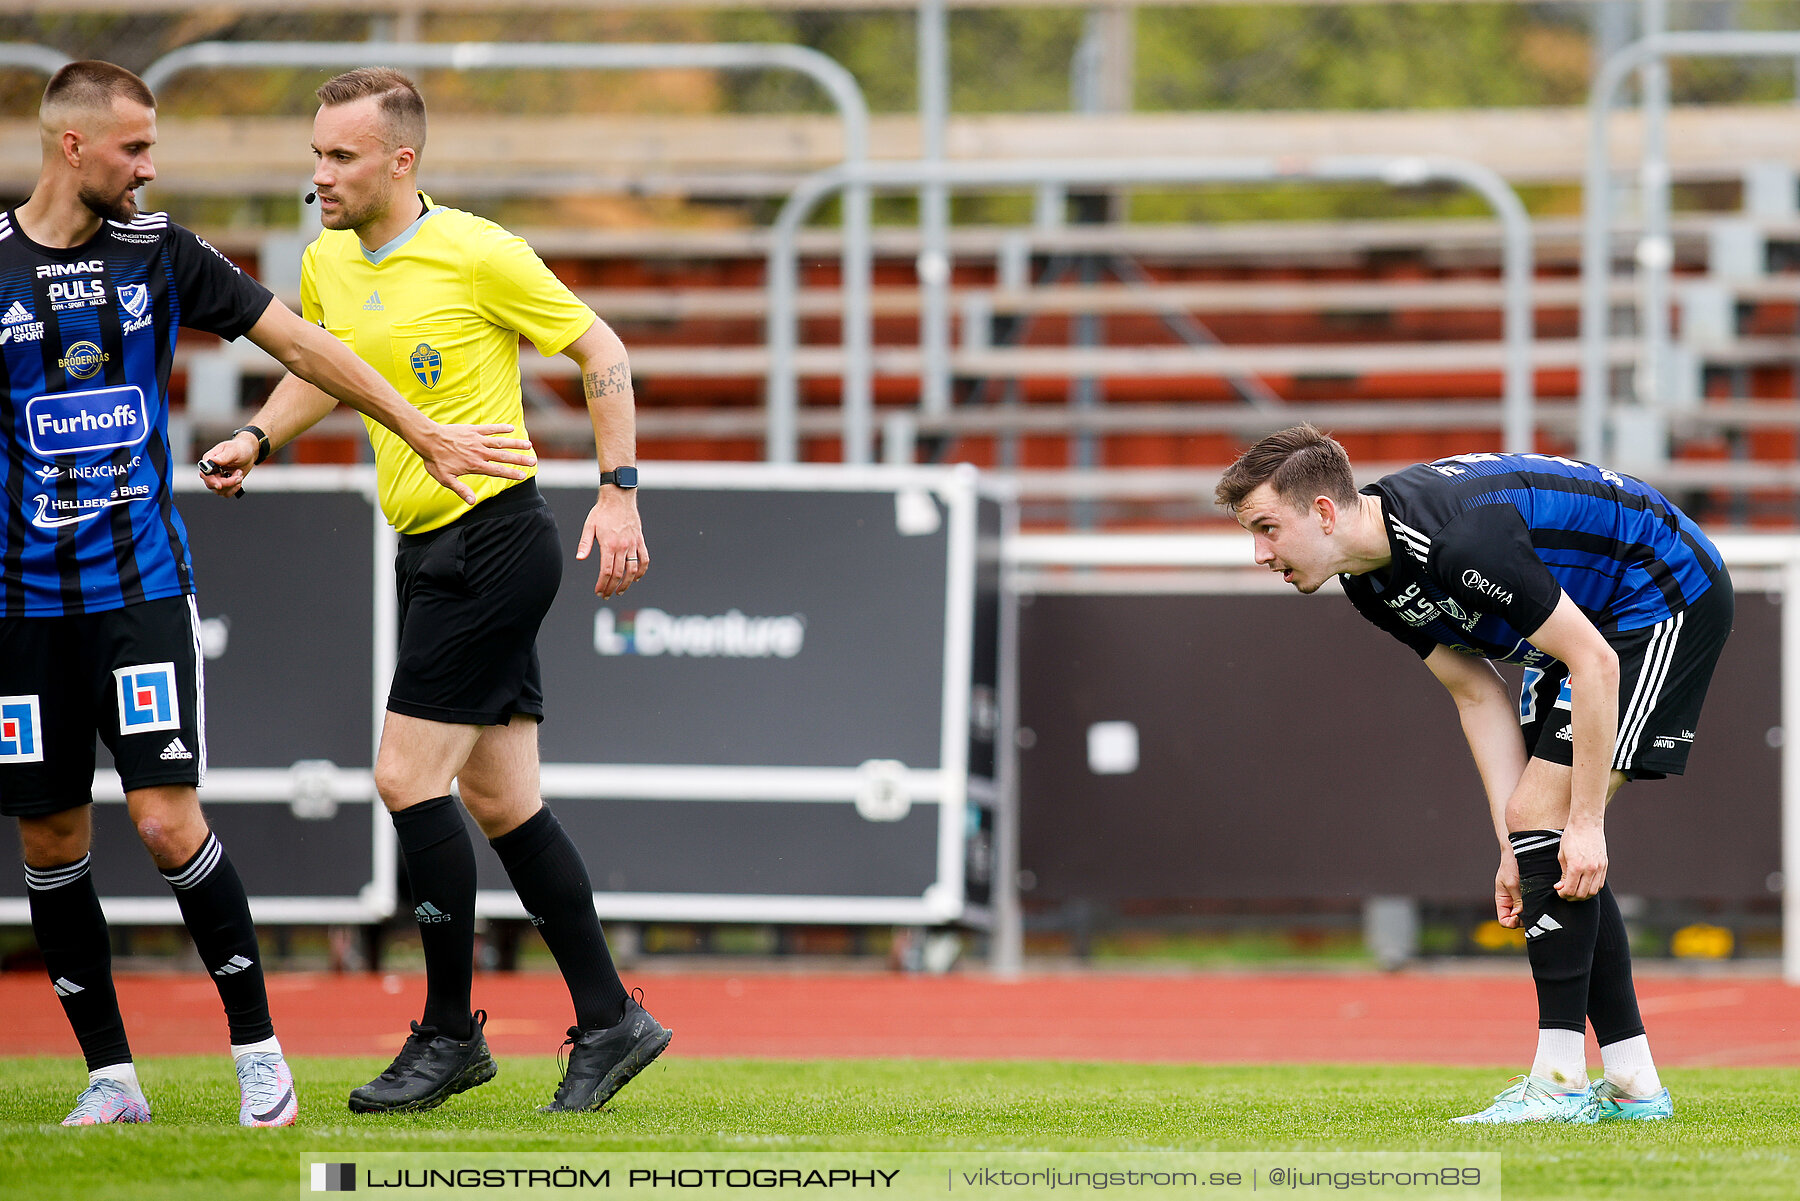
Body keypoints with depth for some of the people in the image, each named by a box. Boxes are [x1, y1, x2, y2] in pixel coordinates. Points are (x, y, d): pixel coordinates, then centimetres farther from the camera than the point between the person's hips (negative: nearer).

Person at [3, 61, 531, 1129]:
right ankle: (111, 1074, 14)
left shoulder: (161, 253, 4)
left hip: (144, 589, 0)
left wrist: (422, 432, 14)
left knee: (169, 821, -11)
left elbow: (298, 341, 11)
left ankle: (259, 1046, 1)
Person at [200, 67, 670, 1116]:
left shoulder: (479, 253, -13)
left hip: (496, 538, -8)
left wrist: (620, 494, -11)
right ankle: (609, 1021, 13)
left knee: (408, 776, -11)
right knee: (500, 799, 7)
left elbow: (600, 351, -6)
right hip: (430, 552, 8)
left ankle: (451, 1032, -2)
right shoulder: (326, 264, 8)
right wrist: (253, 439, 10)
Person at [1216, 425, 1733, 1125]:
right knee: (1532, 822, 4)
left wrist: (1584, 822, -27)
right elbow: (1479, 697, 2)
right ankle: (1631, 1086, 7)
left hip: (1665, 595, -9)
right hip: (1592, 616, 9)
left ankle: (1559, 1082, -14)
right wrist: (1516, 850, -6)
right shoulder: (1372, 580, -4)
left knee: (1544, 817, -16)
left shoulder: (1462, 538, -34)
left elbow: (1593, 661, -30)